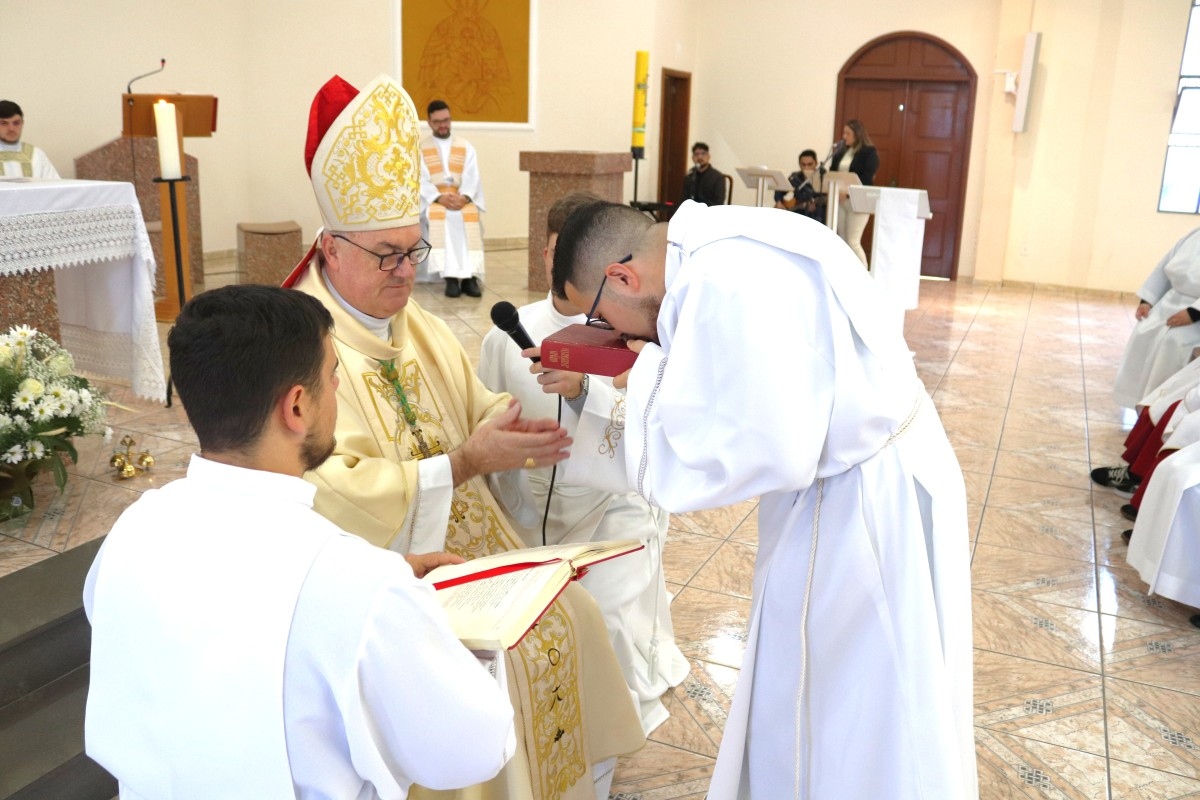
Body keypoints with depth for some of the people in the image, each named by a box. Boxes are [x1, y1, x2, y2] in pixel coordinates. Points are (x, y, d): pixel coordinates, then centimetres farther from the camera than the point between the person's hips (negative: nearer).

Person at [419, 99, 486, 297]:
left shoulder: (466, 147, 16)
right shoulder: (419, 148, 12)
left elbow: (472, 177, 3)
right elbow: (420, 180, -1)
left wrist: (464, 197, -18)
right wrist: (439, 198, -20)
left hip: (463, 199, 1)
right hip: (432, 200, -1)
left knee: (471, 216, -34)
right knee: (440, 216, -36)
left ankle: (469, 276, -40)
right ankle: (450, 277, -41)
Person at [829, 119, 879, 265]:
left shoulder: (869, 152, -5)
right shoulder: (841, 151, 13)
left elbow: (867, 179, -15)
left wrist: (848, 193, -26)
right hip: (839, 201, 6)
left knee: (853, 242, -9)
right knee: (843, 243, 8)